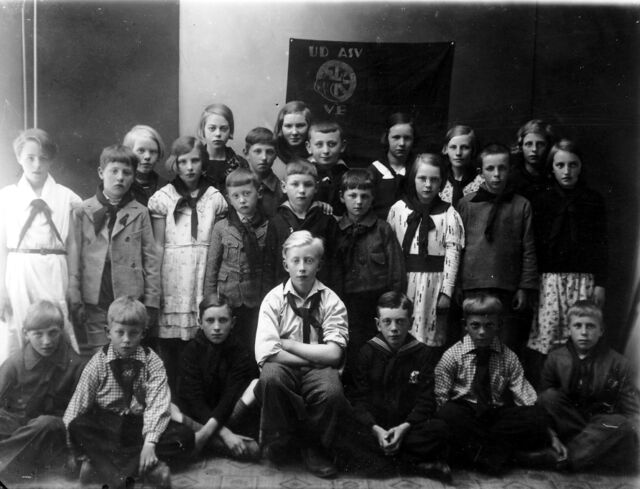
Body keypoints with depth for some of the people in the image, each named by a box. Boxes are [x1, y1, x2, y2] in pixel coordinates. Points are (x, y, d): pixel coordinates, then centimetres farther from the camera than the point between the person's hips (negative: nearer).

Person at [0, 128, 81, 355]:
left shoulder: (65, 197, 4)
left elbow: (72, 244, 5)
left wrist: (74, 283, 2)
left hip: (54, 276, -1)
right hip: (19, 273, 1)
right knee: (19, 340, 3)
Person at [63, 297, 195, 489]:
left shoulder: (152, 362, -7)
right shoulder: (98, 362, -5)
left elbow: (157, 403, -16)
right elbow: (79, 402, -6)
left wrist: (149, 442, -29)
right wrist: (74, 446, -13)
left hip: (140, 423, 0)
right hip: (106, 424, 0)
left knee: (185, 437, -23)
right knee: (78, 427, -30)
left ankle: (103, 463, -24)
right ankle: (147, 468, -31)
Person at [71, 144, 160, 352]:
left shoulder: (140, 213, 3)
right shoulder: (82, 212, 4)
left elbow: (151, 260, 2)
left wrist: (151, 303, -2)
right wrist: (75, 301, -2)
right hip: (95, 303, 1)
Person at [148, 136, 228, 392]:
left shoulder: (215, 197, 9)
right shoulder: (163, 197, 5)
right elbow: (157, 246, 4)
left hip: (205, 277, 1)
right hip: (173, 279, -1)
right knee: (171, 346, -3)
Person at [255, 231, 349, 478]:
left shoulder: (331, 301, -4)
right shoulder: (274, 299, -4)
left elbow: (333, 354, -13)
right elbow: (265, 353, -16)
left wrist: (287, 344, -12)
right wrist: (314, 356, -14)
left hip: (317, 372, 0)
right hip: (284, 370, 0)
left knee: (332, 391, -32)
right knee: (271, 375, -33)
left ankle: (313, 446, 0)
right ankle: (278, 442, -5)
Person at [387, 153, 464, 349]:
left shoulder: (449, 214, -1)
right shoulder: (398, 209, 5)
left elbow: (452, 254, -5)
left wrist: (446, 291, -9)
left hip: (434, 283, -2)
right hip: (402, 281, 2)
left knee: (429, 339, 3)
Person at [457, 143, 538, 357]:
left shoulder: (521, 205, 7)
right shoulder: (466, 204, 7)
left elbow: (528, 250, 6)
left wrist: (525, 288, 1)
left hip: (509, 290, 0)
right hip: (472, 287, 0)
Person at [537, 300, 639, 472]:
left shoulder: (618, 363, -4)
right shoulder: (555, 358, 0)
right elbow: (543, 403, 0)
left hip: (603, 427, -2)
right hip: (566, 425, 2)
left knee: (619, 423, -34)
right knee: (549, 396, -24)